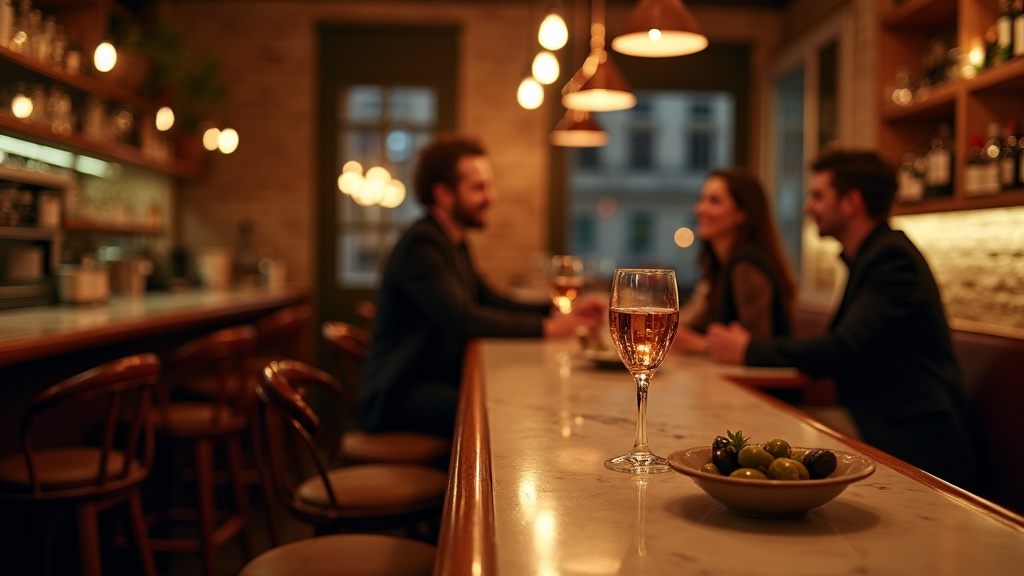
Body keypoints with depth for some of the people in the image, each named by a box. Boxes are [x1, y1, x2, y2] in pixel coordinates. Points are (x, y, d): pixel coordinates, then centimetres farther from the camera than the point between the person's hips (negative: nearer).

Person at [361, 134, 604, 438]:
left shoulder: (454, 245, 15)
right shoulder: (421, 244, -16)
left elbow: (493, 303, 18)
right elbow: (462, 320, -27)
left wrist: (559, 311, 3)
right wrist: (546, 327, -22)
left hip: (442, 381, 9)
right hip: (399, 393, -9)